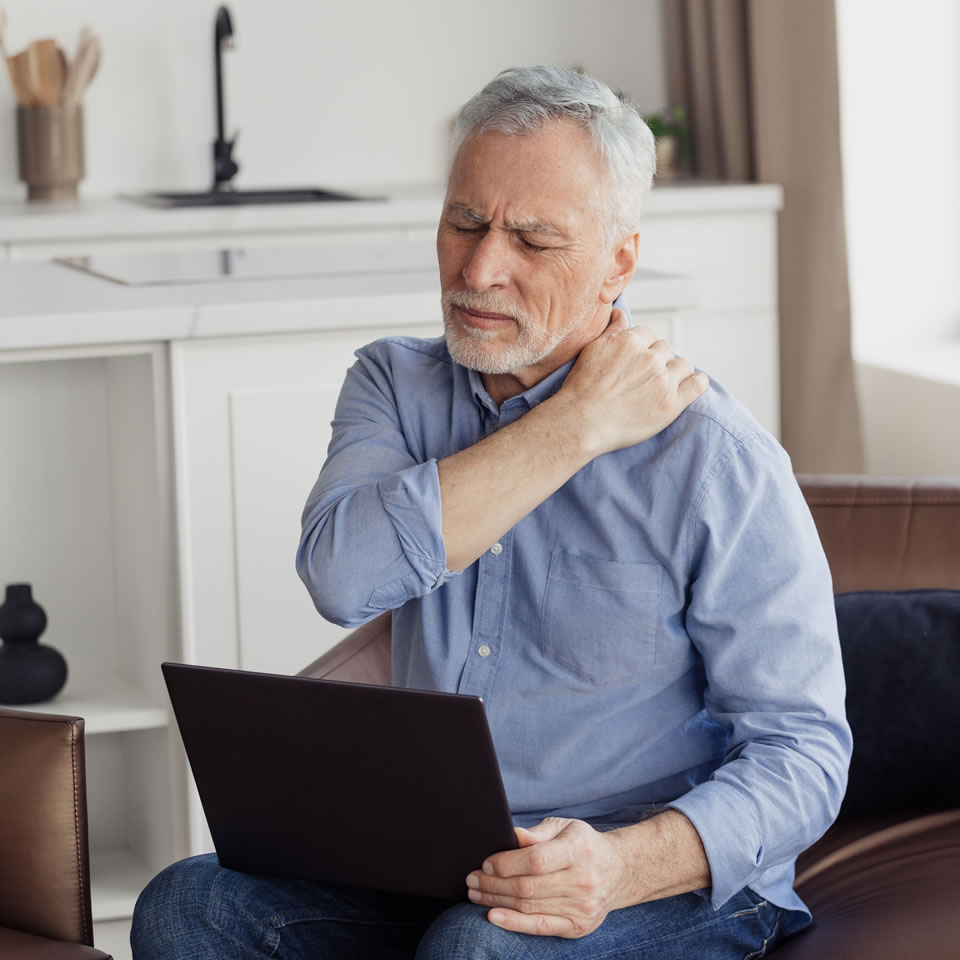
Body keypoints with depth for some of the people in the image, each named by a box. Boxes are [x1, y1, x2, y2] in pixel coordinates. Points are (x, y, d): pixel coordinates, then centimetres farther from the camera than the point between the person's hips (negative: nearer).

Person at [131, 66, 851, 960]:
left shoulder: (718, 458, -9)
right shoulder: (394, 384, 6)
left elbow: (802, 751, -11)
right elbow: (342, 574, -16)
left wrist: (624, 865, -29)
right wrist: (575, 427, -15)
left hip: (675, 885, -5)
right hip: (428, 870, 5)